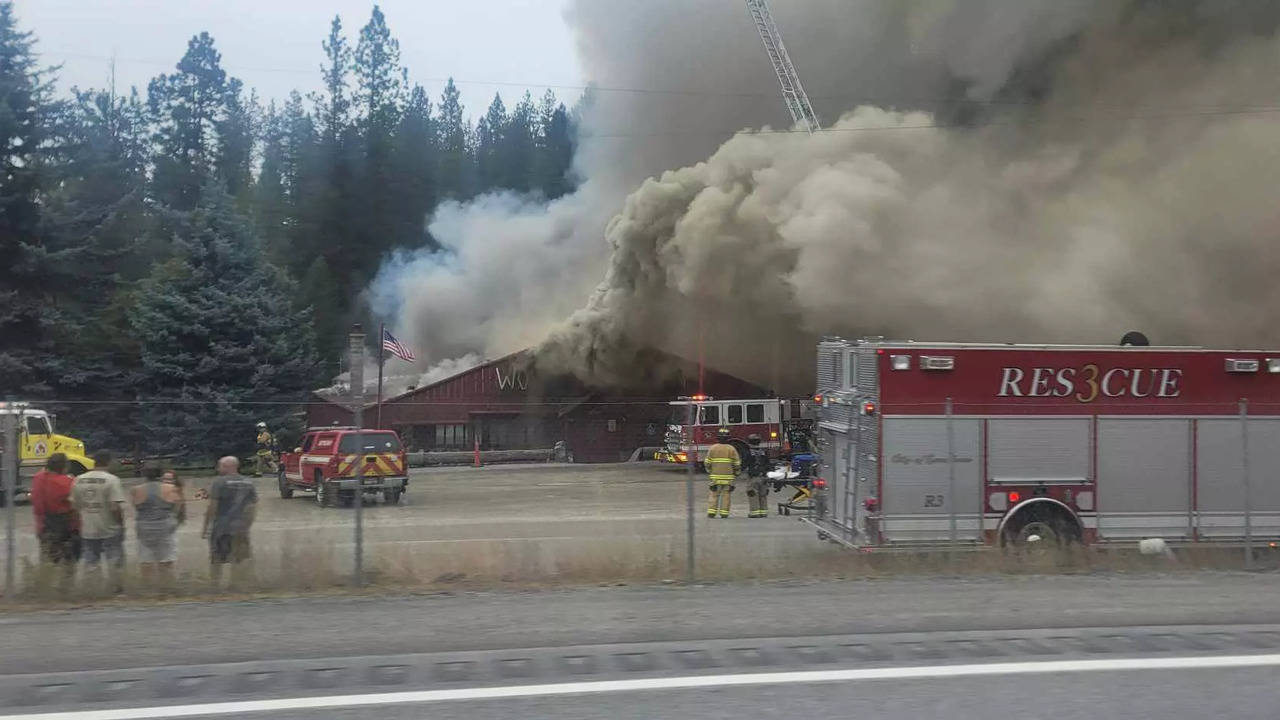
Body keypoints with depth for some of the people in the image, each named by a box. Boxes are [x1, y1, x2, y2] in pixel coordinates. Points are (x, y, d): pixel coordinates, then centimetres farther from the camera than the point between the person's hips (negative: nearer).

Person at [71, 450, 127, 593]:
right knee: (116, 562, 8)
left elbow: (74, 505, 6)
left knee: (91, 563, 13)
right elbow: (116, 507, -19)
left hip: (87, 531, 4)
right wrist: (121, 524, -7)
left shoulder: (79, 480, 2)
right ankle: (117, 589, 10)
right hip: (110, 529, -4)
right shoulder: (111, 480, -14)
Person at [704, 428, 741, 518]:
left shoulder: (712, 448, -1)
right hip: (728, 476, 0)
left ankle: (711, 512, 1)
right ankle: (724, 513, 3)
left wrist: (710, 471, 19)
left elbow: (707, 463, 2)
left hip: (716, 476, 0)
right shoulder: (731, 449, -3)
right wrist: (736, 473, 15)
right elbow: (737, 463, -1)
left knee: (714, 494, 5)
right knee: (726, 494, 5)